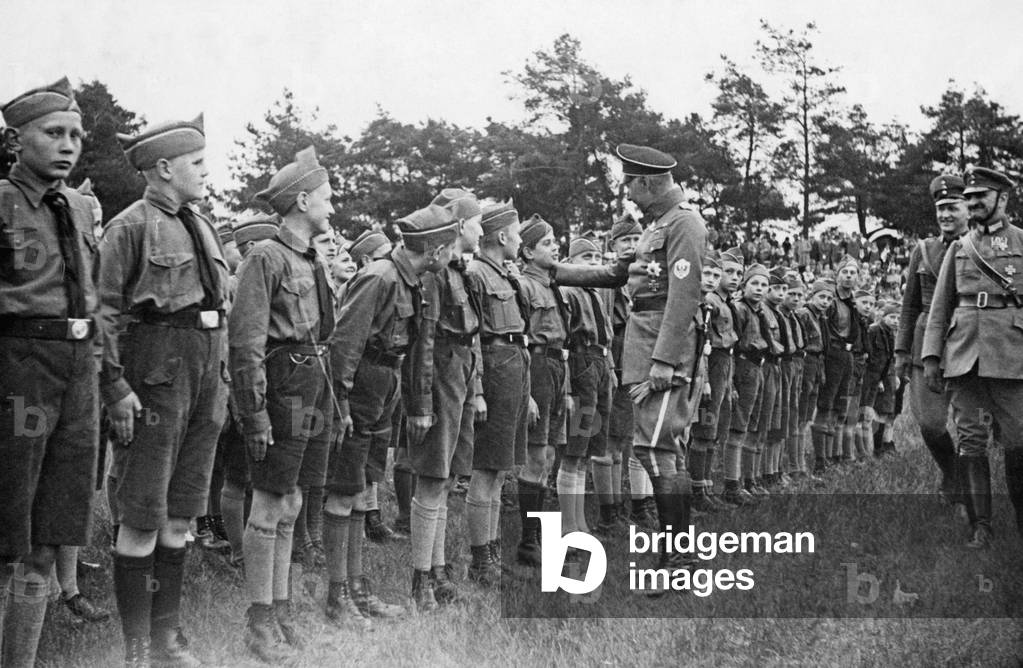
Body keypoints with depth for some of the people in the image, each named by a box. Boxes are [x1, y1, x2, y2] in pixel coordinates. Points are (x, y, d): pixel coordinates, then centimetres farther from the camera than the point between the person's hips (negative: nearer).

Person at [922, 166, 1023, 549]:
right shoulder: (958, 249, 15)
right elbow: (939, 308, 14)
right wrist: (931, 356, 5)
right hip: (963, 356, 3)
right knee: (970, 441, 1)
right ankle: (980, 527, 6)